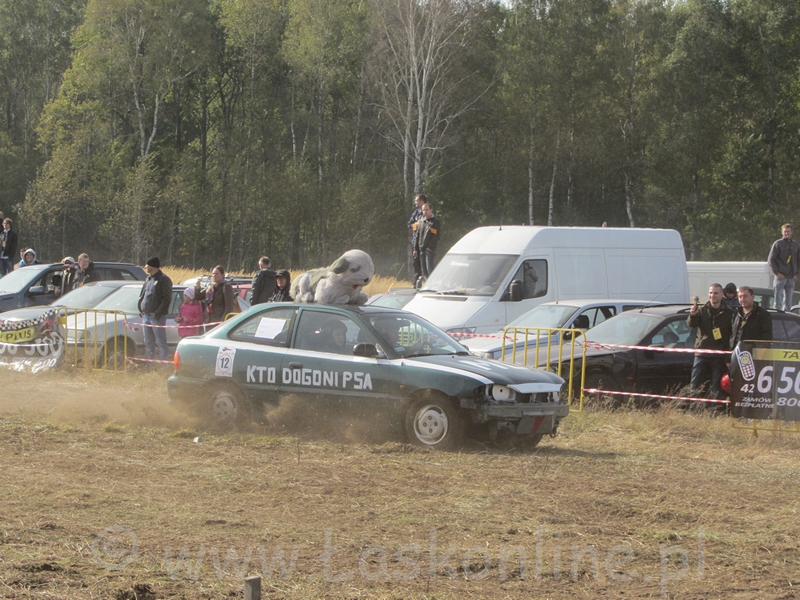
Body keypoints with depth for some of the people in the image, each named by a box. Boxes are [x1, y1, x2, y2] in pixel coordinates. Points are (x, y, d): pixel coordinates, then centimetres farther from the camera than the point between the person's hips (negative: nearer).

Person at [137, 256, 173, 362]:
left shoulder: (163, 279, -9)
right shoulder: (148, 279, 17)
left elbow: (167, 299, -14)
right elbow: (142, 296, 23)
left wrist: (158, 313, -20)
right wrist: (141, 310, 9)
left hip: (157, 317, -8)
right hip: (146, 316, 9)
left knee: (161, 342, -7)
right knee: (148, 342, 12)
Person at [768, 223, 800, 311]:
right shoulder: (778, 244, -2)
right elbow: (770, 260, -4)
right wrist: (776, 273, -12)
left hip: (791, 277, 5)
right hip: (781, 277, -5)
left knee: (788, 302, 8)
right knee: (778, 301, -6)